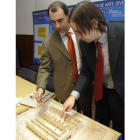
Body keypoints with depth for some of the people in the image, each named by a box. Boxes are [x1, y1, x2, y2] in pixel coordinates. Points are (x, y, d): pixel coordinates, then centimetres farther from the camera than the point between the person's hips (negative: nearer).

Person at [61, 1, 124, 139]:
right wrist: (74, 95, -18)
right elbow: (86, 72, -4)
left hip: (120, 93, -3)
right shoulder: (84, 42, -12)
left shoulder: (122, 33, -26)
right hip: (101, 92, 4)